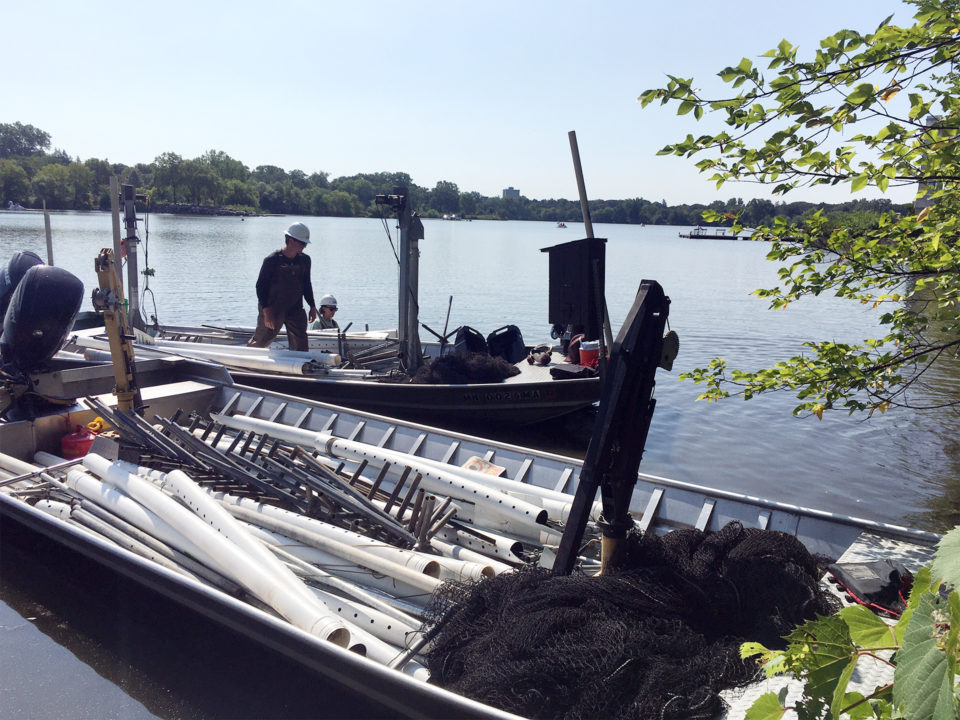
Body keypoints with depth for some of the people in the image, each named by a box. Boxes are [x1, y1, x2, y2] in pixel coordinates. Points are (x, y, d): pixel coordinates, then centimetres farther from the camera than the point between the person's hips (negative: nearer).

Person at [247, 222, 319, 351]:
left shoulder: (305, 260, 5)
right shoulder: (272, 260, -12)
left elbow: (306, 285, 17)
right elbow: (260, 287, -11)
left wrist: (312, 306, 11)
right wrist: (267, 312, -17)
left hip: (295, 310, 5)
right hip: (272, 309, -5)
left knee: (300, 346, -1)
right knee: (261, 341, 7)